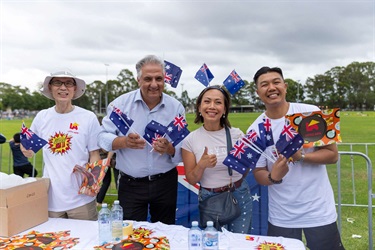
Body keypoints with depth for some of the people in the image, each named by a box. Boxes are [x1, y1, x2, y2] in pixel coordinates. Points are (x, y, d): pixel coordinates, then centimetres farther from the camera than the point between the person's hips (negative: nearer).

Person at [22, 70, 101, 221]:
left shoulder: (88, 118, -4)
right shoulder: (41, 117, 5)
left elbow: (94, 153, 0)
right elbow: (28, 150, 18)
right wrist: (26, 148, -4)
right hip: (50, 198, 3)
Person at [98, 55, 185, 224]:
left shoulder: (176, 107, -2)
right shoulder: (121, 103, -4)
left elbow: (183, 151, -3)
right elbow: (103, 137, -5)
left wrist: (169, 148, -24)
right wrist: (124, 142, -24)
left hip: (166, 183, 2)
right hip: (131, 184, -1)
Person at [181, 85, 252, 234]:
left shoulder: (237, 134, -7)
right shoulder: (190, 140, -7)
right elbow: (191, 180, -4)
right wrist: (201, 165, -22)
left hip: (239, 195, 1)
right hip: (209, 199, 0)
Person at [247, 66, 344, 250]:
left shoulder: (311, 112, -8)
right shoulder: (254, 130, -6)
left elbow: (333, 155, -6)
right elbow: (259, 174, -2)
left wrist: (301, 156, -23)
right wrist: (273, 177, -24)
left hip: (319, 211, 0)